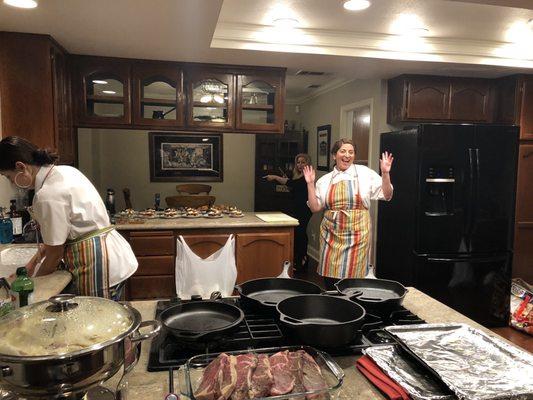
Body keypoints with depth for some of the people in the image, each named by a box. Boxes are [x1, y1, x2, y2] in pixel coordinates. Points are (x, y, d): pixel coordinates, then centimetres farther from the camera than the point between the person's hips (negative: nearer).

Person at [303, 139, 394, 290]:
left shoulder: (365, 173, 3)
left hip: (357, 235, -2)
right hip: (331, 236, 2)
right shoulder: (325, 180, 9)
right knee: (330, 278, 6)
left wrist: (385, 174, -10)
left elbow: (386, 196, 2)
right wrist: (310, 184, 1)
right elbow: (315, 208, 6)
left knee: (353, 276, 1)